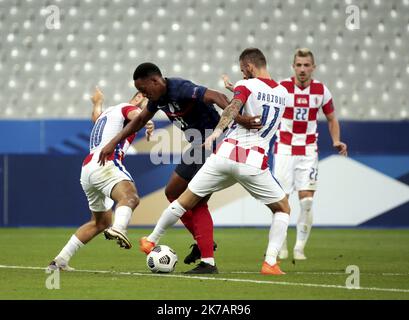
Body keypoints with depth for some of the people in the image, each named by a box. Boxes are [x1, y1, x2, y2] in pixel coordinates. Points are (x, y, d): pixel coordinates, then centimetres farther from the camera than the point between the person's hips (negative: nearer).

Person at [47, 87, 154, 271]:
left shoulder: (107, 112, 33)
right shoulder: (127, 107, 8)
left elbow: (96, 117, 58)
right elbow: (135, 114, -18)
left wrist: (97, 103, 80)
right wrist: (148, 122, -39)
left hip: (87, 166, 9)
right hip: (104, 164, -9)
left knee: (100, 222, 23)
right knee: (130, 197, -34)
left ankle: (60, 261, 24)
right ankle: (118, 228, -66)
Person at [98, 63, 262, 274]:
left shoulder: (180, 89, -23)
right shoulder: (158, 98, 7)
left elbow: (216, 97, -35)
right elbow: (139, 120, 23)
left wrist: (237, 119, -49)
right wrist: (113, 143, 20)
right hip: (197, 149, 10)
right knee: (173, 193, 15)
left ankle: (208, 262, -5)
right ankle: (202, 242, 20)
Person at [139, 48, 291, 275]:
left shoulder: (246, 85, 1)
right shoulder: (283, 93, 15)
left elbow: (234, 106, -20)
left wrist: (217, 131, -32)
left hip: (226, 156, -1)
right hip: (254, 163, 1)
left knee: (186, 200, 15)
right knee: (283, 209, 17)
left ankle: (152, 241, 28)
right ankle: (270, 263, 1)